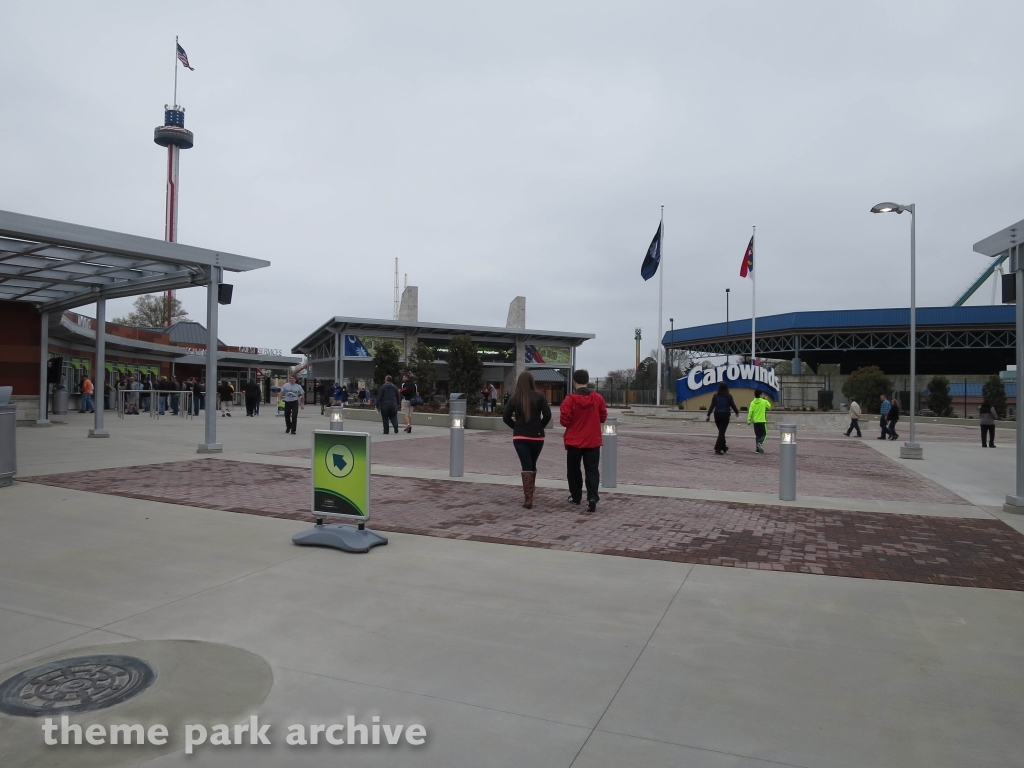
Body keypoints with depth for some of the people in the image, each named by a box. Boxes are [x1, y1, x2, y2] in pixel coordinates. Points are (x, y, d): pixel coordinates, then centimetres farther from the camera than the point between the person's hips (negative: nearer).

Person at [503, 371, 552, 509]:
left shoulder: (514, 398, 0)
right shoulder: (539, 397, -4)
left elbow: (506, 417, 1)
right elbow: (547, 415, -10)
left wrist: (517, 427, 10)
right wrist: (540, 427, 5)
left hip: (519, 437, 0)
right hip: (536, 437, 0)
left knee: (526, 466, 0)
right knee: (532, 465, 18)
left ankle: (528, 499, -7)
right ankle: (530, 490, 30)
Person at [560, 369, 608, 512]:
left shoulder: (569, 400, -13)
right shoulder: (598, 398, -3)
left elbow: (564, 421, -12)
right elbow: (603, 417, 6)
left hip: (574, 442, -1)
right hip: (593, 441, 2)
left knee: (574, 470, 15)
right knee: (592, 470, 3)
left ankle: (576, 496, 25)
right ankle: (592, 497, -12)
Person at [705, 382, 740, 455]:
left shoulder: (715, 396, 0)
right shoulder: (728, 396, -6)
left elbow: (712, 406, -3)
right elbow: (733, 405, 0)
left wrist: (708, 415, -1)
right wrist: (737, 412, 19)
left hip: (717, 415, 3)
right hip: (725, 415, -3)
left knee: (721, 432, 18)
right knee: (722, 432, -2)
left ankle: (724, 448, 30)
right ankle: (717, 450, -10)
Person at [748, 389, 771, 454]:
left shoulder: (752, 402, 1)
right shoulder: (764, 401, -6)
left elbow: (750, 412, -4)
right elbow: (770, 407, 12)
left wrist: (749, 420, 2)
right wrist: (766, 400, 23)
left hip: (755, 421, 3)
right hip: (762, 421, -3)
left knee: (757, 435, 9)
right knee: (764, 434, 8)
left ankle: (758, 449, 8)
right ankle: (760, 443, -19)